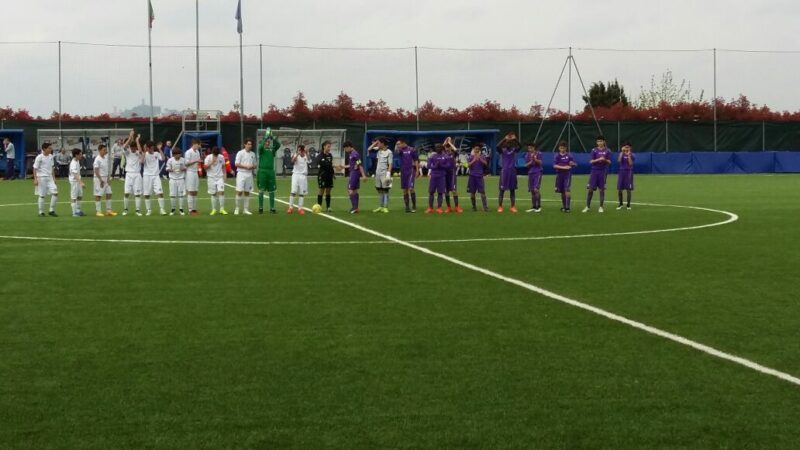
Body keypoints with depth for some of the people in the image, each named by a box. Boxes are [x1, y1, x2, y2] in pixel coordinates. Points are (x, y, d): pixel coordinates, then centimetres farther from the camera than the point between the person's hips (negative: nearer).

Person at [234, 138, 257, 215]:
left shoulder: (253, 154, 12)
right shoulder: (240, 153, -3)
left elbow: (254, 165, 17)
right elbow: (237, 164, -9)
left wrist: (252, 167, -6)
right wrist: (246, 166, -17)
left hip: (249, 174, 5)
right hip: (241, 174, -5)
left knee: (247, 192, 7)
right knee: (239, 191, -10)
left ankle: (246, 209, 11)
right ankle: (237, 208, -2)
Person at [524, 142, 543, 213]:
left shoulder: (538, 153, -2)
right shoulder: (527, 155, 8)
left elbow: (540, 162, -8)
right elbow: (526, 165, 6)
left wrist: (535, 159, -24)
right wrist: (530, 162, -12)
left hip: (537, 173, -4)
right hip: (530, 173, 5)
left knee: (536, 189, -13)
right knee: (532, 191, 5)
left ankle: (539, 206, -5)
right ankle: (533, 207, 12)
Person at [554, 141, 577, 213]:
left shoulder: (569, 155, -1)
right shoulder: (557, 156, 2)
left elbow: (575, 164, 3)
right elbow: (554, 165, -9)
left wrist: (572, 163, -21)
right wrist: (563, 167, -22)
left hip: (567, 175, -2)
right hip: (559, 175, 2)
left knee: (567, 190, -15)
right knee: (562, 192, 9)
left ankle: (567, 207, -15)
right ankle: (563, 206, 22)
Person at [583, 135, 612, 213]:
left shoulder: (607, 151, 3)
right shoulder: (594, 150, 3)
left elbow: (609, 162, 1)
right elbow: (591, 161, -3)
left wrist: (605, 160, -20)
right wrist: (599, 159, -19)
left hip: (603, 172, 0)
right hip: (594, 171, 0)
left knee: (602, 189, 2)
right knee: (590, 189, -2)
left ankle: (601, 207, 11)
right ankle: (588, 206, 6)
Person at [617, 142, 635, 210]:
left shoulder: (632, 155, 0)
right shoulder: (621, 154, 6)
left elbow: (630, 163, -12)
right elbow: (619, 161, -11)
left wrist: (629, 155, -16)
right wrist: (622, 152, -13)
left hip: (629, 172, -2)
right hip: (621, 171, 2)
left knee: (628, 189, -2)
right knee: (619, 189, 2)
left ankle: (628, 205, 8)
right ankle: (620, 204, 19)